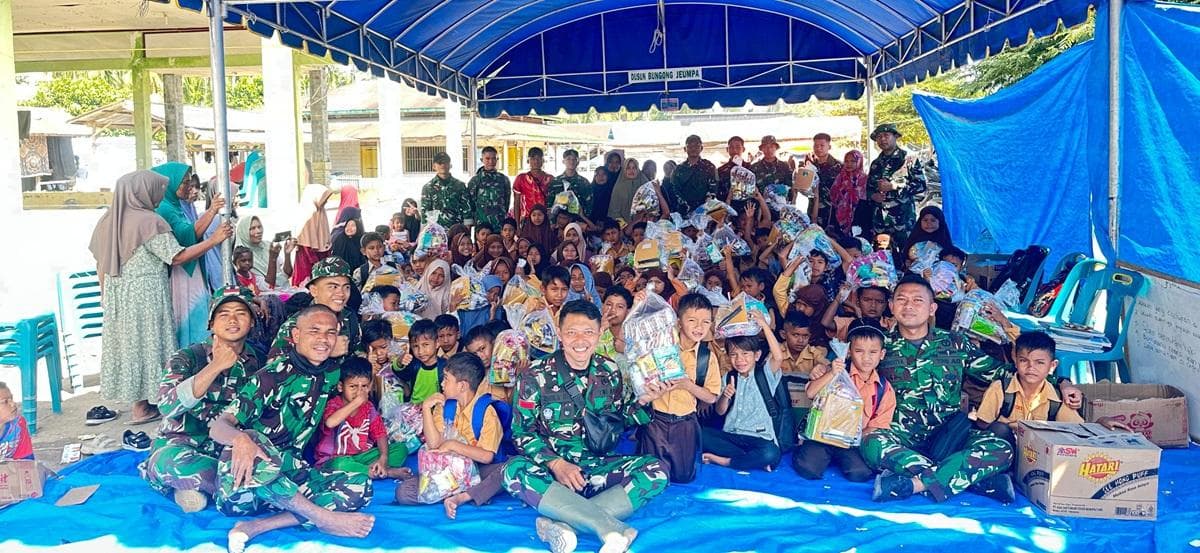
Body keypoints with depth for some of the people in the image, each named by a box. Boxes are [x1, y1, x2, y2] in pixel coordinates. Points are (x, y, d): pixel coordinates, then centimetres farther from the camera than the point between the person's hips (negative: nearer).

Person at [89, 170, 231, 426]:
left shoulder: (109, 219, 7)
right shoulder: (148, 221, -15)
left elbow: (101, 262, 12)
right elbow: (176, 257, -16)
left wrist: (106, 295, 21)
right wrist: (213, 240, -11)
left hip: (116, 294, 7)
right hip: (145, 294, -7)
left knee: (125, 341, 11)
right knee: (147, 341, 2)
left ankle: (138, 401, 20)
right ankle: (142, 407, 8)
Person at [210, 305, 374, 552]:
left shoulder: (331, 373, 5)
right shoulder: (272, 376, -13)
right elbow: (217, 427, -23)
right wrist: (240, 438, -44)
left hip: (288, 477, 6)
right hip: (242, 486, -6)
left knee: (360, 486, -17)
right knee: (253, 440, -39)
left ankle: (256, 527, -25)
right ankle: (325, 519, -24)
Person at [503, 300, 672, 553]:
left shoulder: (609, 371, 6)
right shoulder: (536, 376, -4)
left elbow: (622, 419, 16)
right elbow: (522, 432, -5)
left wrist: (642, 402, -5)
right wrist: (557, 465, -20)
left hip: (599, 466, 3)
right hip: (551, 467, -3)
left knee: (658, 470, -22)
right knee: (515, 471, -35)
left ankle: (562, 522, -33)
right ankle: (613, 528, -40)